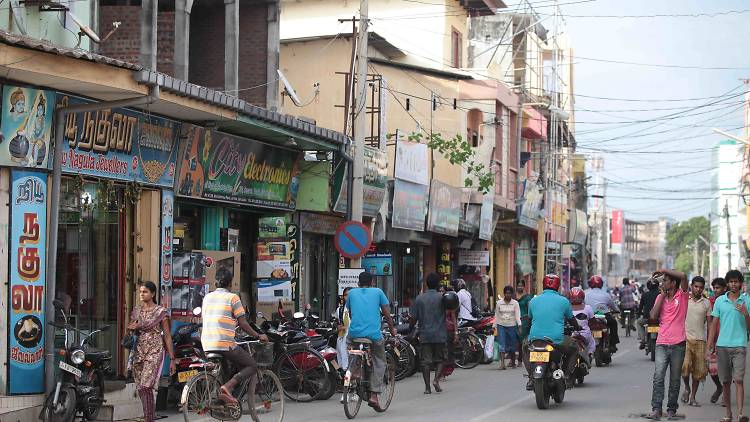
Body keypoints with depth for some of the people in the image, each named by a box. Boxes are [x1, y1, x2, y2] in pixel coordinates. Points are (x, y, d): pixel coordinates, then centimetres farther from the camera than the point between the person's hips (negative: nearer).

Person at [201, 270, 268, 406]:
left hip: (207, 345, 7)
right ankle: (227, 386, -16)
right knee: (252, 366, 5)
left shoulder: (207, 297, 15)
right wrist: (258, 336, 8)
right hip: (225, 343, -7)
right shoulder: (232, 298, -3)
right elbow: (243, 324, -4)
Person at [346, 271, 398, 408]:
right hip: (374, 335, -1)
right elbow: (387, 314, 13)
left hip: (354, 334, 1)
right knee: (379, 362, 14)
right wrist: (392, 330, 28)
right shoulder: (378, 292, 11)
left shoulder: (352, 293, 16)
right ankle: (374, 395, 3)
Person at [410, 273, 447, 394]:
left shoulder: (419, 298, 1)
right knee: (440, 359, 12)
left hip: (424, 335, 1)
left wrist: (409, 330, 14)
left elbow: (413, 318, 2)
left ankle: (427, 387, 0)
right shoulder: (442, 298, -3)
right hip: (439, 335, -1)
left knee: (425, 361, 3)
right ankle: (436, 379, -8)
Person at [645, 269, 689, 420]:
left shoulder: (682, 295, 0)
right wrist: (662, 296, 1)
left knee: (675, 379, 7)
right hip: (662, 344, 2)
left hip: (678, 344, -2)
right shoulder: (660, 297, 12)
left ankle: (672, 409, 16)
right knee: (658, 377, -11)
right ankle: (656, 409, -13)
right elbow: (653, 316, -1)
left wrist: (664, 270, -9)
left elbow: (683, 277, -18)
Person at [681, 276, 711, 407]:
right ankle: (687, 388, 8)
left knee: (698, 370, 2)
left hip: (700, 340, 2)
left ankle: (692, 397, 14)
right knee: (685, 365, -19)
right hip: (685, 338, -2)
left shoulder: (706, 303, 8)